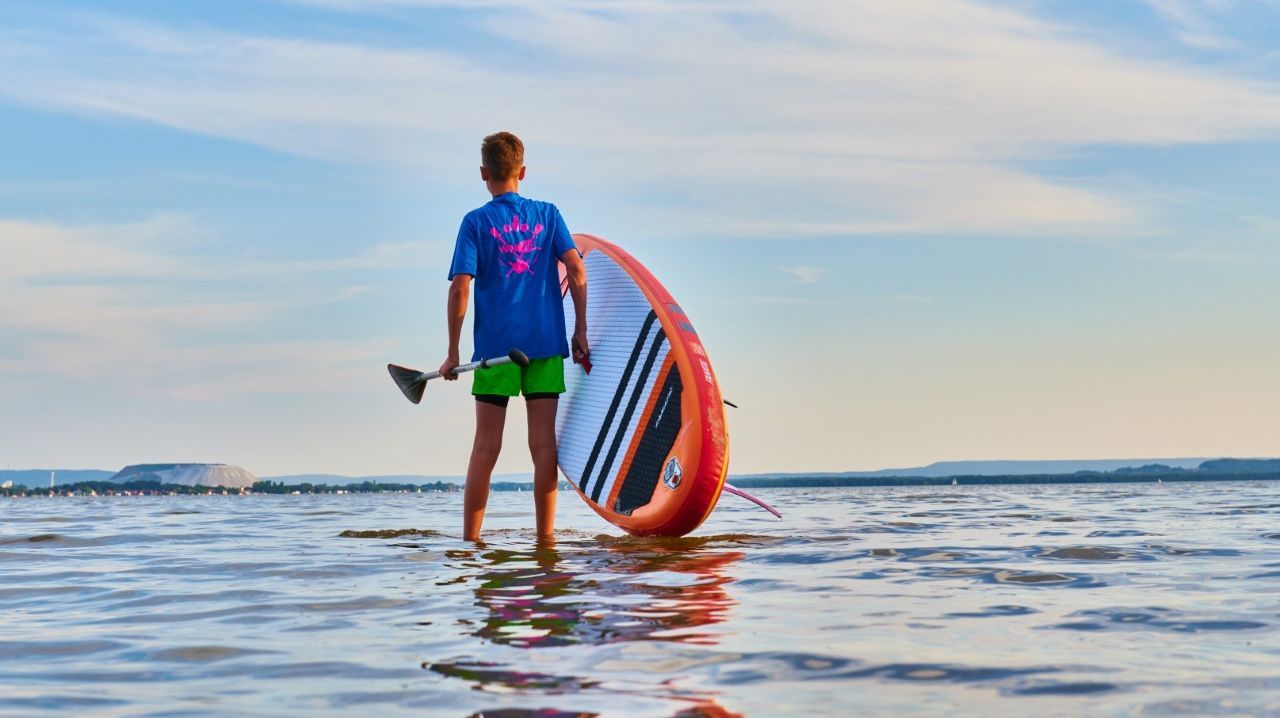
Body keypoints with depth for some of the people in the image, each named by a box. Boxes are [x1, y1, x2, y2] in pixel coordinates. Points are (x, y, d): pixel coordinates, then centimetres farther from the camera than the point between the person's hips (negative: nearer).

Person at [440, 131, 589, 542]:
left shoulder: (476, 222, 0)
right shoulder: (548, 214, 7)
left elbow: (460, 288, -7)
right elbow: (576, 270, -2)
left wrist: (452, 353, -2)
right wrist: (580, 331, 3)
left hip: (495, 346, -2)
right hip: (546, 343, 2)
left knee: (486, 447, 3)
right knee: (544, 443, 4)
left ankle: (470, 540, 5)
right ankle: (545, 537, 4)